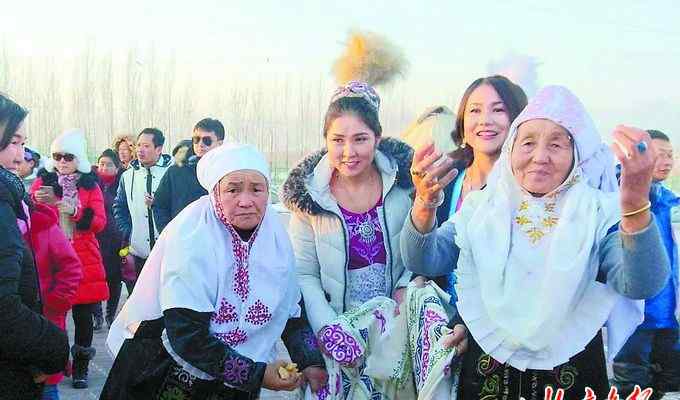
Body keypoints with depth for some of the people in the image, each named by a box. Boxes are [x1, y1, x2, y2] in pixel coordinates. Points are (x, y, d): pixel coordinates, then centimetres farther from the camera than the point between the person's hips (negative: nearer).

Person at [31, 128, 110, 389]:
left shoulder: (90, 185, 7)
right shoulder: (43, 181, 7)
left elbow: (99, 222, -3)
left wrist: (75, 211, -19)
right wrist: (37, 202, -24)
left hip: (84, 261, 0)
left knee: (83, 315, 2)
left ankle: (80, 368, 14)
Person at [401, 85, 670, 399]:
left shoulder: (598, 214, -8)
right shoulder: (482, 206, 0)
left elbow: (641, 285, -25)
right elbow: (425, 262, -10)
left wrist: (636, 206, -42)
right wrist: (425, 205, -30)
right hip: (485, 372, 2)